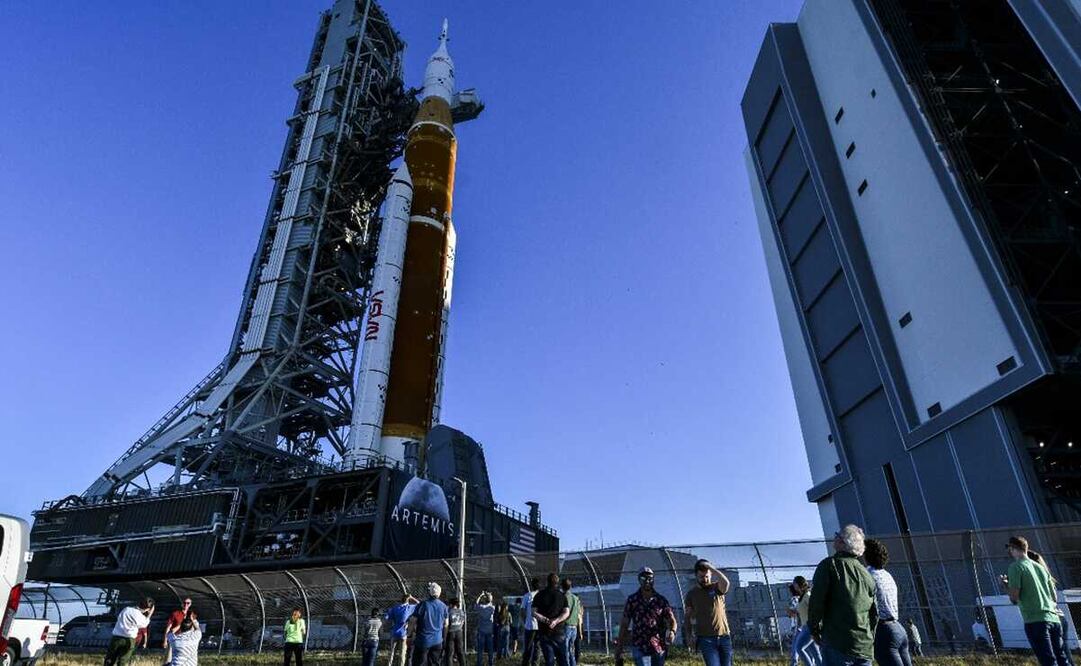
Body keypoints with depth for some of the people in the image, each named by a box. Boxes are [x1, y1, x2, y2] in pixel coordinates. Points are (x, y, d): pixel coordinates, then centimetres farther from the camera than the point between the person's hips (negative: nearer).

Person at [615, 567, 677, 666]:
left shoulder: (661, 600, 3)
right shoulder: (632, 600, -1)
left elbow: (672, 620, 0)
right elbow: (624, 625, 2)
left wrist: (672, 632, -23)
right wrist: (619, 649, 0)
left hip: (659, 647, 3)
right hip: (640, 648, -2)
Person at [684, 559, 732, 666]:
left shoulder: (717, 587, -1)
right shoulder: (691, 594, 3)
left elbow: (725, 582, -25)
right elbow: (687, 616, 7)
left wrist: (710, 567, -20)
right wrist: (689, 635, -4)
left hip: (724, 636, 1)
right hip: (705, 638, -1)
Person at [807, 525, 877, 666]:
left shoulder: (829, 565, -6)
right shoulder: (866, 574, 11)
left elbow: (816, 601, -12)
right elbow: (874, 613, 16)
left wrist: (814, 629, 1)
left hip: (837, 643, -6)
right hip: (865, 647, 6)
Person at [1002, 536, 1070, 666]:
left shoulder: (1016, 567, -4)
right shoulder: (1040, 567, 16)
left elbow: (1014, 598, -9)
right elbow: (1054, 596, 21)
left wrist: (1006, 584, 10)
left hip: (1035, 621, -7)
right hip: (1053, 619, 7)